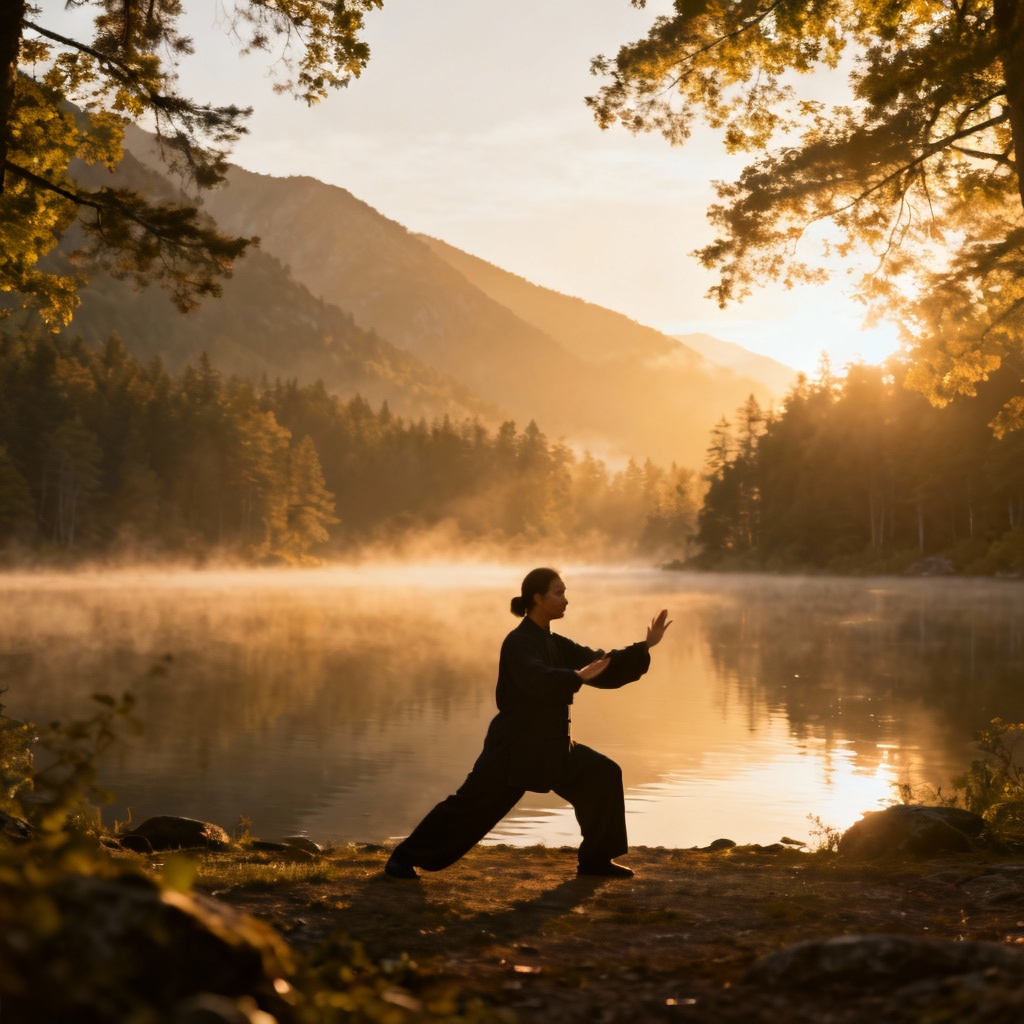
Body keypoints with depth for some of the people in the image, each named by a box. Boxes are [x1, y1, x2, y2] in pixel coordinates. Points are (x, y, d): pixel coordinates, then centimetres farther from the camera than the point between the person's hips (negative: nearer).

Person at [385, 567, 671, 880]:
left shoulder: (557, 645, 10)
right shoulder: (518, 643, -15)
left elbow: (605, 669, 10)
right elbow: (537, 679, -35)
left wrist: (645, 647, 3)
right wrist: (577, 676, -39)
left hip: (552, 745, 8)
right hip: (514, 745, -8)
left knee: (604, 776, -1)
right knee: (469, 805, -9)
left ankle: (595, 860, 11)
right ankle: (403, 858, 5)